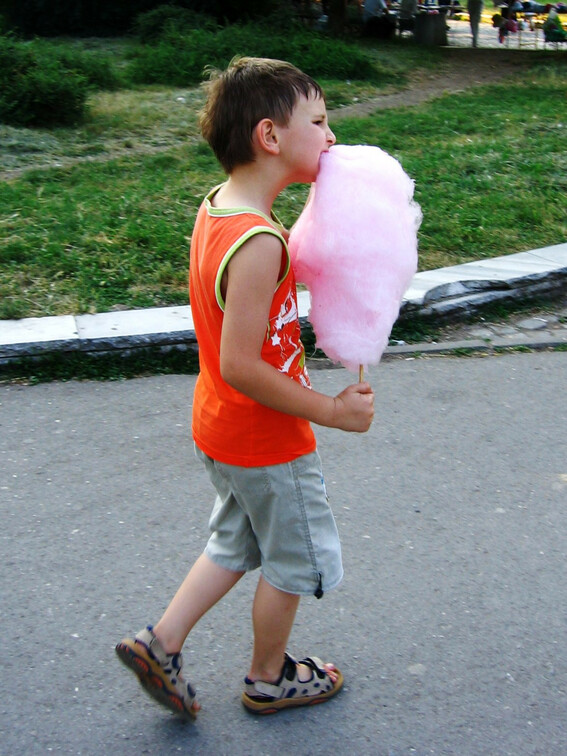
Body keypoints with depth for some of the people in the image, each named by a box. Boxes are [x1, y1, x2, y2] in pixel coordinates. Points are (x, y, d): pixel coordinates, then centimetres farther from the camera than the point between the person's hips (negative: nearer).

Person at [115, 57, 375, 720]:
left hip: (220, 427, 9)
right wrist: (334, 411, -22)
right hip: (267, 441, -8)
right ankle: (269, 678, 38)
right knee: (295, 560, 16)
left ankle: (160, 643, 33)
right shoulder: (256, 243, -31)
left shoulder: (218, 207, -2)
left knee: (238, 543, 28)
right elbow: (240, 365, -31)